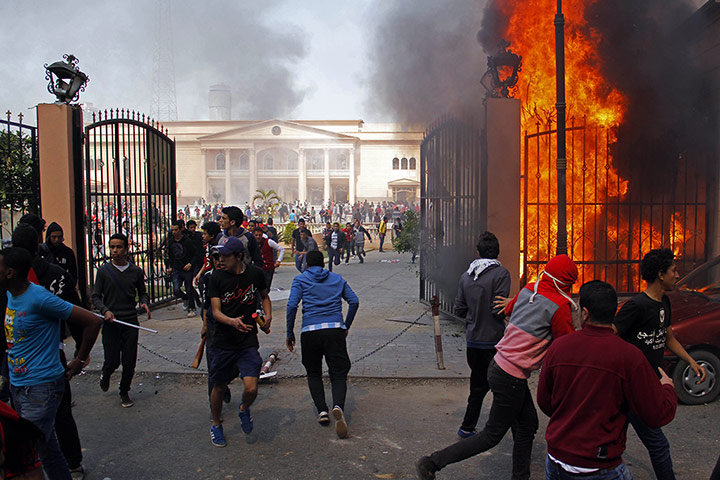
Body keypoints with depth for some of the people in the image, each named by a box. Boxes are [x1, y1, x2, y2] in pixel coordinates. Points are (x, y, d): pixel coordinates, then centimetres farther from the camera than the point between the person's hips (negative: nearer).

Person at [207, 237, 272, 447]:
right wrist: (232, 321, -29)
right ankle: (216, 425, 41)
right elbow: (216, 311, -9)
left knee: (251, 389, -12)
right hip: (222, 342, 0)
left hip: (248, 342, 0)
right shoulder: (217, 277, -6)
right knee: (219, 388, 13)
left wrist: (268, 315, 0)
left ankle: (244, 410, 24)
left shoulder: (255, 273, -3)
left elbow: (264, 296, 18)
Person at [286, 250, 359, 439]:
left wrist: (290, 333, 4)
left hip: (310, 331, -1)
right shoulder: (337, 278, 19)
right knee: (338, 373, 3)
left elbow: (292, 305, -3)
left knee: (313, 374, 18)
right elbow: (354, 301, 12)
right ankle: (338, 406, -24)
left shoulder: (300, 279, 11)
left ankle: (322, 410, 3)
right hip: (335, 330, 1)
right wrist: (346, 327, 21)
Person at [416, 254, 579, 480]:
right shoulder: (559, 306, -17)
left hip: (499, 365, 8)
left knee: (528, 425, 20)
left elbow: (508, 310, 23)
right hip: (511, 377, -8)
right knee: (492, 436, 4)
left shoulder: (527, 291, 4)